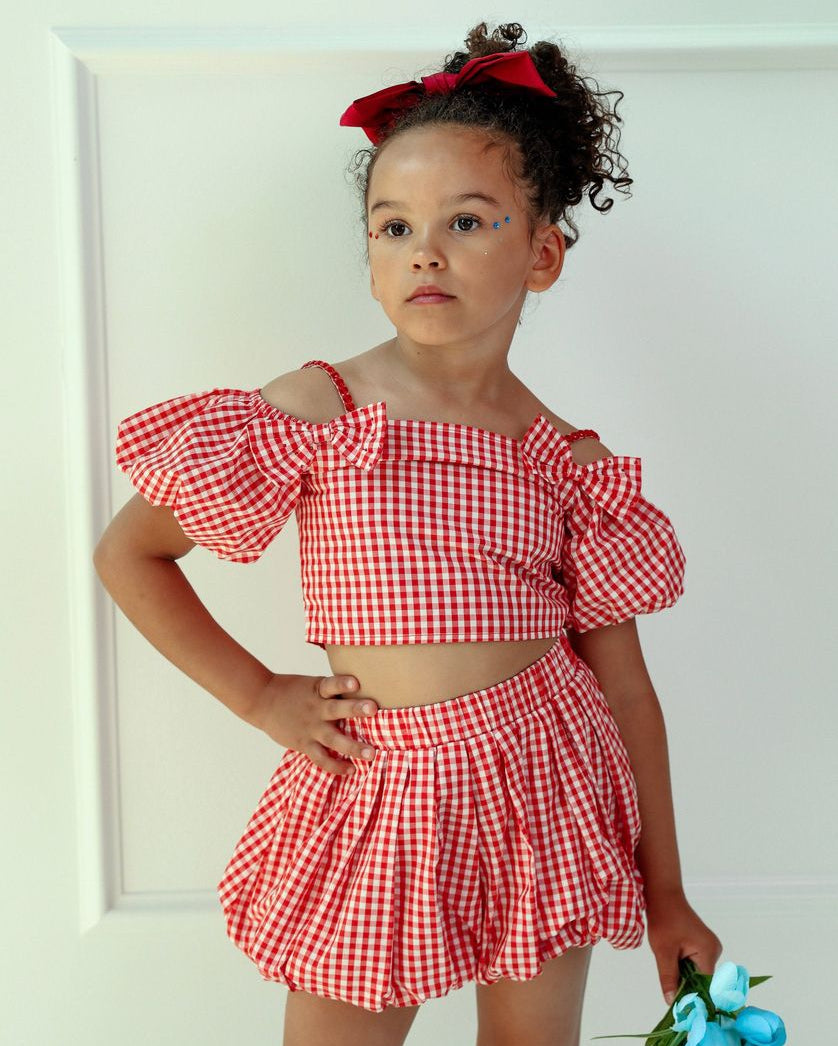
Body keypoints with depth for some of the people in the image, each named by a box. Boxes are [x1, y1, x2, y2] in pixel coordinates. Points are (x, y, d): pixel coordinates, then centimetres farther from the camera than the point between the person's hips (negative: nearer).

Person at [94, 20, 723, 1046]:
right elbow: (127, 554, -2)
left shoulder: (572, 462, -2)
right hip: (372, 793, -1)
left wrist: (667, 900, 7)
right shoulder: (314, 412, -9)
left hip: (543, 792, 2)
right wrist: (262, 697, -5)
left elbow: (624, 684, 2)